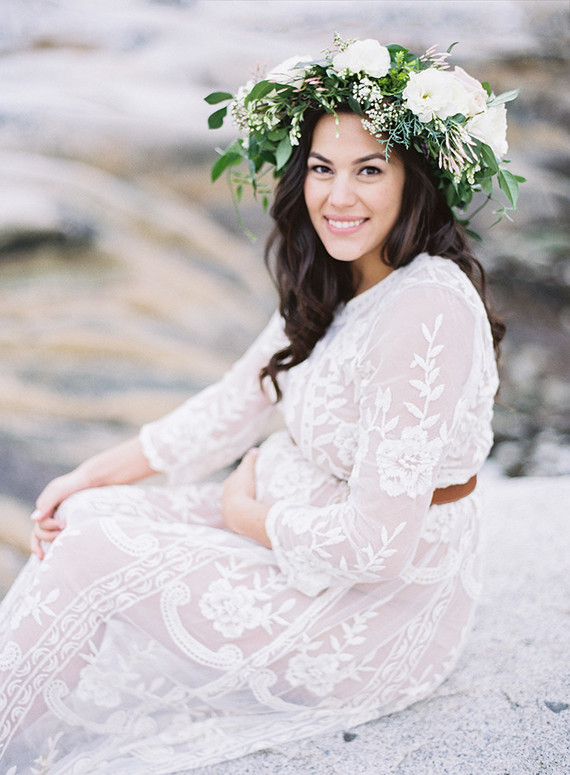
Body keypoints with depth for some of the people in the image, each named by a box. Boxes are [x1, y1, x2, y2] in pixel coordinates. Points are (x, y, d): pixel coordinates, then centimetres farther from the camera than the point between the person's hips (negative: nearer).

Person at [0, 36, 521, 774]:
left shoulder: (428, 312, -28)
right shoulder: (333, 285, 1)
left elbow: (376, 543, -28)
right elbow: (237, 401, 9)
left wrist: (246, 513, -11)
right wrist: (93, 476, 5)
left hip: (381, 611, -8)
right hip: (300, 529, 8)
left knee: (91, 557, -10)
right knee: (79, 519, 0)